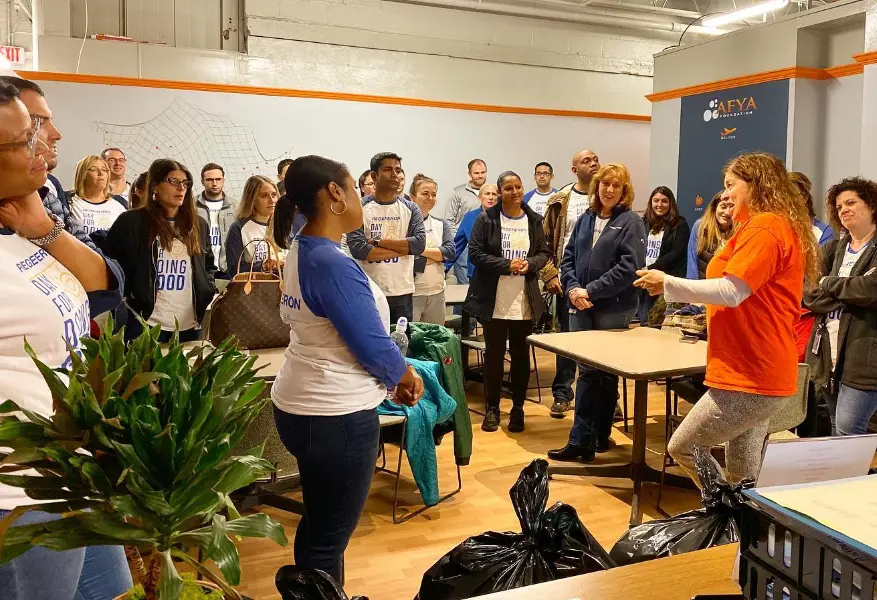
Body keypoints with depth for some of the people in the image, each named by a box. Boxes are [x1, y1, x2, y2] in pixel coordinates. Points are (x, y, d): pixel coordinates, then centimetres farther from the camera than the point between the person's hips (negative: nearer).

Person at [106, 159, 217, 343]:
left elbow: (209, 266, 21)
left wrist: (208, 295, 7)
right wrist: (129, 298, -8)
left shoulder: (198, 225, 12)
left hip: (190, 325, 4)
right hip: (145, 323, -4)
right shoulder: (130, 222, -1)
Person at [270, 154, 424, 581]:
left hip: (298, 405, 10)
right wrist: (408, 377, -1)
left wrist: (392, 379, 10)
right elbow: (373, 346, -22)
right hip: (336, 416, -10)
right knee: (330, 538, 6)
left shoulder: (300, 251, 6)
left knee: (317, 523, 25)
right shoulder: (333, 264, -24)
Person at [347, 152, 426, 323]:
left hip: (403, 291, 2)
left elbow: (419, 244, -9)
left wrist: (378, 242, -13)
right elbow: (357, 249, -16)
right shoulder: (360, 208, -2)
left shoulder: (411, 208, 6)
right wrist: (403, 248, -12)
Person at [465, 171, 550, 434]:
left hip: (525, 301, 2)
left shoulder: (534, 220, 6)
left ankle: (518, 409, 22)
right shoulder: (486, 219, -4)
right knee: (494, 354, 6)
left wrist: (529, 263, -14)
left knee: (521, 354, 9)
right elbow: (475, 253, -9)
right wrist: (506, 265, -18)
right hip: (494, 300, -2)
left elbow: (544, 253, 8)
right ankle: (492, 409, 19)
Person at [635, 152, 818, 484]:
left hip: (751, 377, -10)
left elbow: (731, 291, -22)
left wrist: (668, 283, -15)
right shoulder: (777, 226, 19)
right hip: (755, 372, 10)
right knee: (743, 477, 14)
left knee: (683, 448, -3)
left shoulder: (765, 227, -14)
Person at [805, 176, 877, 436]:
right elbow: (808, 293, 0)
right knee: (836, 432, 15)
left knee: (848, 433, -8)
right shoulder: (832, 249, 13)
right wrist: (851, 295, -14)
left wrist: (828, 283, -4)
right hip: (828, 351, 6)